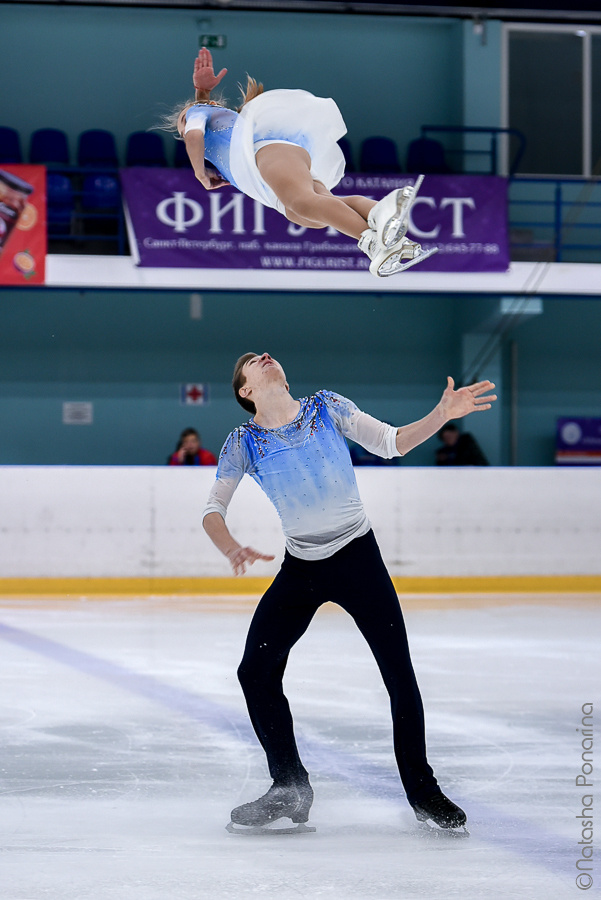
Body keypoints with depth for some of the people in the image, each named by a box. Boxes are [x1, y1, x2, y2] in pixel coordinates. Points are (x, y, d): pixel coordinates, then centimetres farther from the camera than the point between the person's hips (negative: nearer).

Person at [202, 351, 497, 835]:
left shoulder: (327, 408, -6)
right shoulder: (244, 443, -5)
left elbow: (392, 442, -7)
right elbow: (212, 510, -7)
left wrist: (442, 414, -23)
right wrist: (233, 550, -28)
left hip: (359, 559, -2)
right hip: (300, 570, 2)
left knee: (400, 674, -6)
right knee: (256, 672, -5)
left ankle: (422, 789, 11)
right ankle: (290, 790, 12)